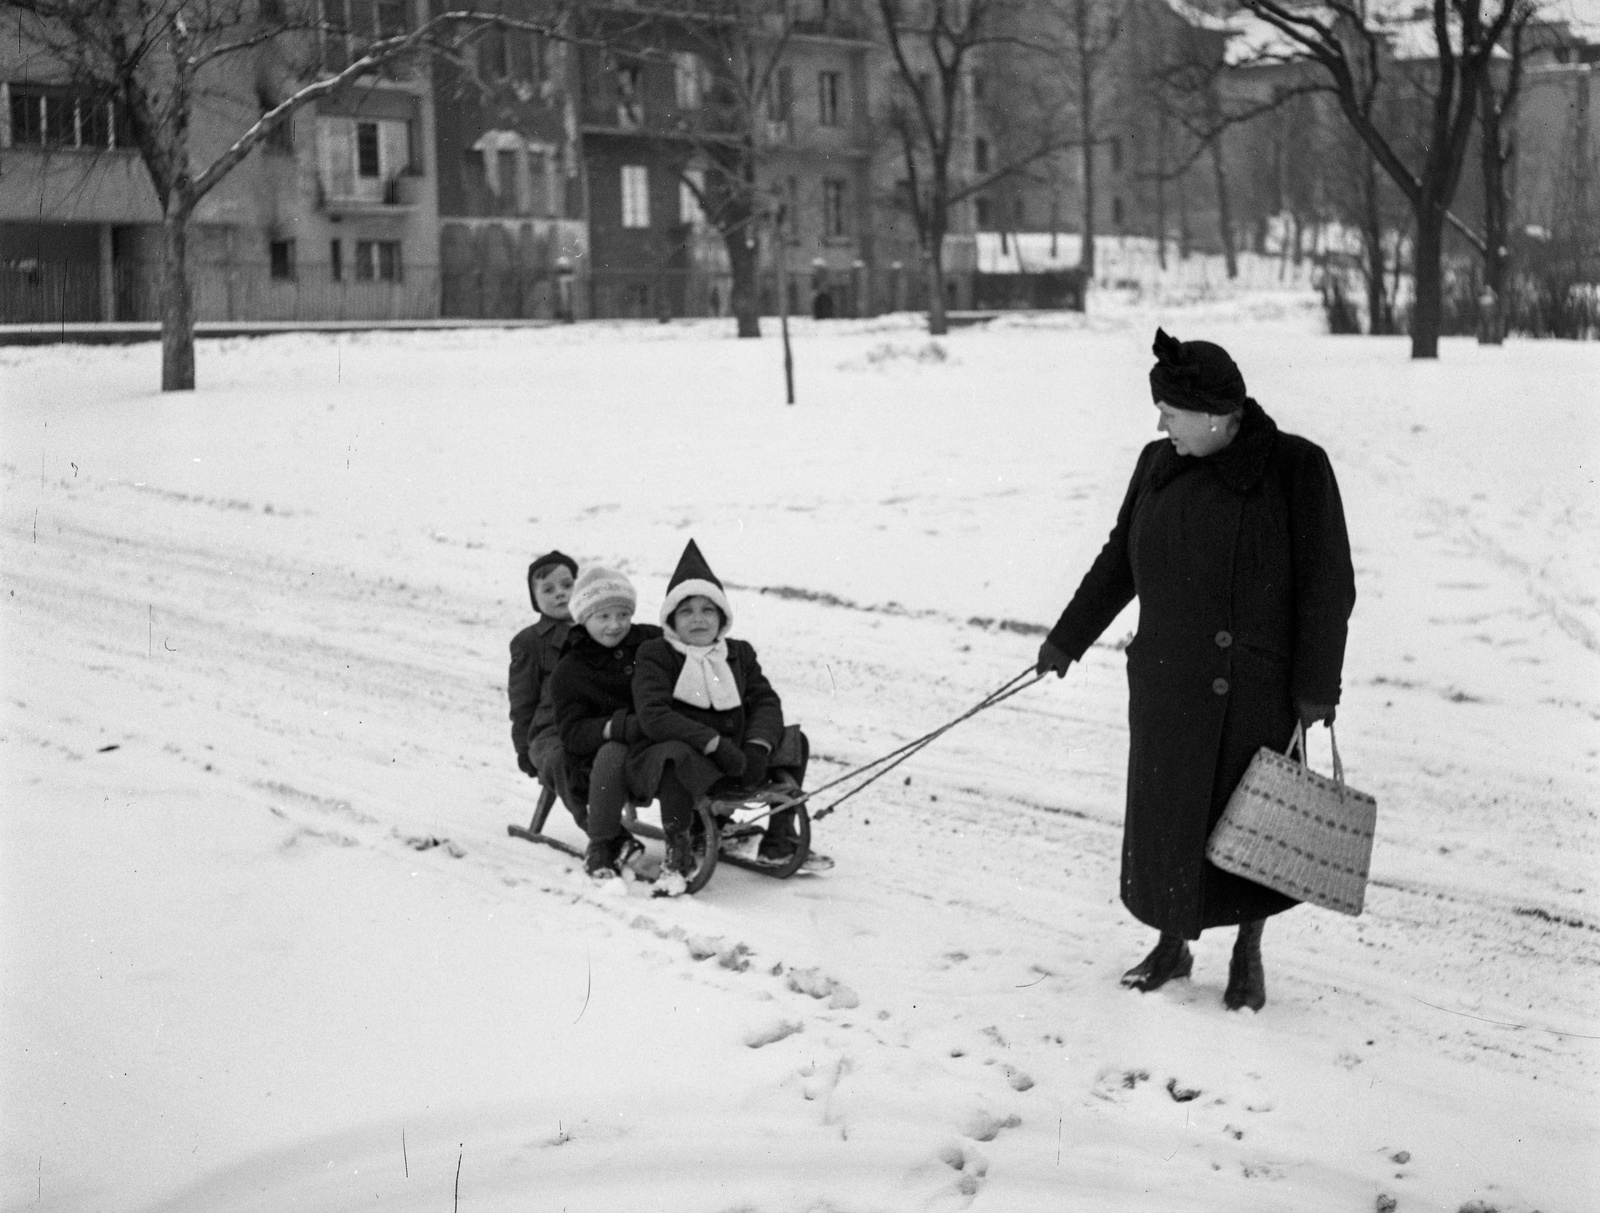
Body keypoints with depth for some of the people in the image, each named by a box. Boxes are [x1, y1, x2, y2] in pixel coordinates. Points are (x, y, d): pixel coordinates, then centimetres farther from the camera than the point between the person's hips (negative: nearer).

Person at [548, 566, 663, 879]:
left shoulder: (653, 643, 7)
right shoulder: (569, 671, 0)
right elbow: (572, 733, -9)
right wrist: (619, 727, -28)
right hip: (594, 762, -2)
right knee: (613, 752, -37)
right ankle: (601, 846, -18)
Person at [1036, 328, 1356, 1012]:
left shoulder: (1295, 467, -10)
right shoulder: (1159, 466, 4)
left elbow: (1328, 586, -9)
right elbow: (1118, 562, 16)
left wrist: (1317, 686, -12)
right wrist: (1067, 640, 19)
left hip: (1257, 686, -4)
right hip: (1167, 683, 4)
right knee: (1163, 812, 9)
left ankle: (1247, 957, 24)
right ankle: (1172, 945, 28)